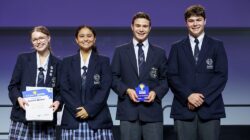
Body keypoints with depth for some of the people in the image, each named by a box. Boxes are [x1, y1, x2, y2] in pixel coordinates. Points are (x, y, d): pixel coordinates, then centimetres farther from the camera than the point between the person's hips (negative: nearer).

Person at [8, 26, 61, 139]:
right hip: (22, 116, 0)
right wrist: (18, 98, -11)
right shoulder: (23, 59, 10)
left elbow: (61, 90, 11)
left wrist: (57, 101, -10)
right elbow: (13, 85, 8)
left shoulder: (57, 63, 10)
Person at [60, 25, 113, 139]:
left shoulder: (103, 61, 9)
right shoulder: (67, 62, 13)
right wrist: (77, 110, -9)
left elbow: (105, 89, -1)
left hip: (98, 119, -1)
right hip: (72, 119, 1)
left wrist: (89, 109, -11)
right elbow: (64, 89, 5)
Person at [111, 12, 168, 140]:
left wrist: (156, 92, -9)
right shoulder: (120, 51, 9)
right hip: (128, 111, 0)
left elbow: (165, 79, 10)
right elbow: (114, 77, 6)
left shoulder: (159, 53, 11)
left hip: (152, 110, 1)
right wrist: (127, 90, -11)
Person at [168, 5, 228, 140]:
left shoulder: (217, 46, 8)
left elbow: (222, 75, -1)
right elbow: (172, 76, 2)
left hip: (210, 107, 0)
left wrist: (203, 97, -12)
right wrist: (188, 96, -13)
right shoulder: (177, 48, 11)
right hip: (184, 107, 1)